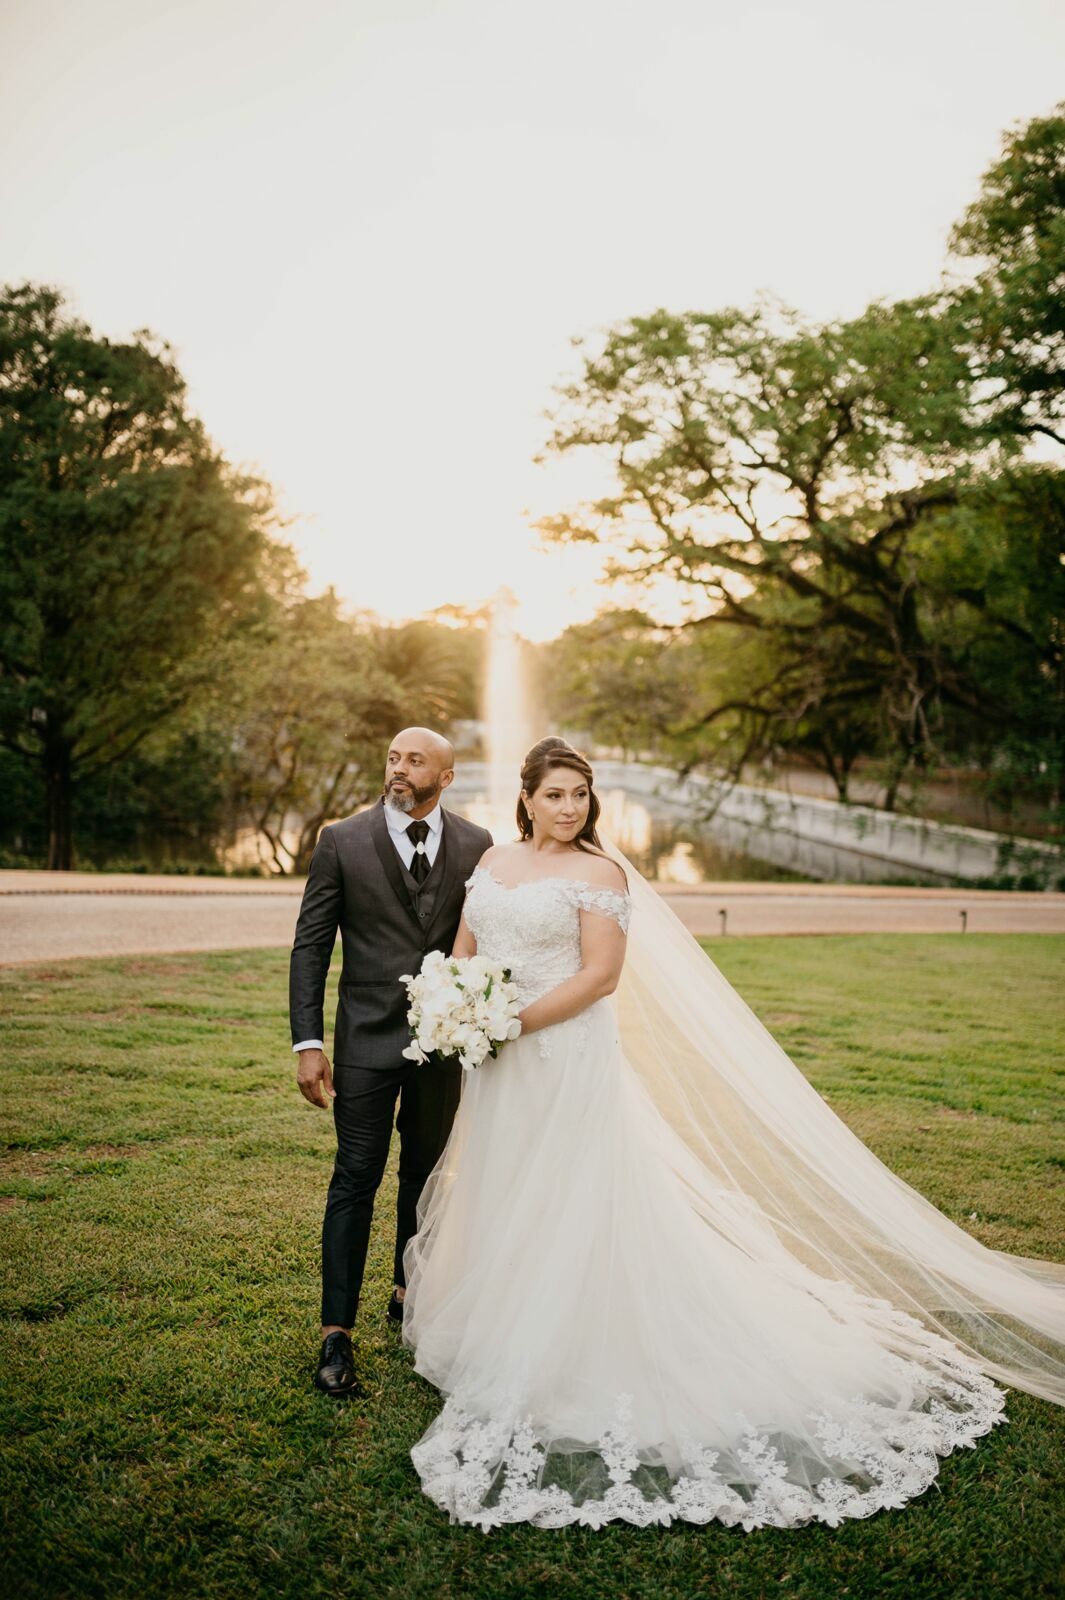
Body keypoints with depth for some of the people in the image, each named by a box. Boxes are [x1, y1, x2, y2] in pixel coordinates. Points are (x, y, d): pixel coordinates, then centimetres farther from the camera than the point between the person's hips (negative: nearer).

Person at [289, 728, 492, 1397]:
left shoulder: (476, 845, 1)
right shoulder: (342, 841, -4)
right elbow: (311, 946, -4)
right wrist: (309, 1042, -9)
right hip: (368, 1039, -2)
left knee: (425, 1173, 17)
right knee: (356, 1180, -1)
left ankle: (409, 1293, 36)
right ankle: (338, 1332, 10)